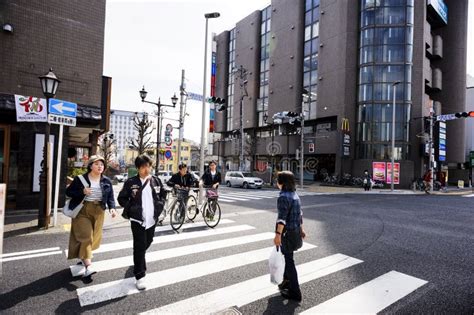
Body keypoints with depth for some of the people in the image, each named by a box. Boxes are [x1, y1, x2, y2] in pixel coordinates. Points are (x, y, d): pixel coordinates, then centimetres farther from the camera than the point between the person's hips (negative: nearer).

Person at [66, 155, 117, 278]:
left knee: (93, 237, 12)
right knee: (85, 236, -11)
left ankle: (83, 258, 36)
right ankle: (88, 266, -13)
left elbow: (110, 197, 5)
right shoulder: (80, 179, -5)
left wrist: (112, 208, -13)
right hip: (82, 210, -4)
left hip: (98, 211, 4)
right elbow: (68, 192, -2)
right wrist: (82, 191, -19)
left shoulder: (106, 181, 4)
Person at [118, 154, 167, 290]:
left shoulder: (156, 181, 1)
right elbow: (121, 198, 0)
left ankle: (138, 261, 52)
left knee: (147, 243, 21)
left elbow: (163, 194, 15)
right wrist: (130, 208, -10)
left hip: (152, 219, 4)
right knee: (140, 246, -3)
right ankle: (140, 276, 8)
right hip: (137, 219, -4)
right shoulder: (131, 182, -8)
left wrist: (160, 205, 2)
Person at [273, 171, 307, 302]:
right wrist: (301, 229, 24)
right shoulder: (295, 194, 9)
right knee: (287, 257, 23)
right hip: (295, 231, 9)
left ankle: (295, 292, 15)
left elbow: (282, 217, -29)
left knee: (288, 260, 3)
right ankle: (287, 282, 40)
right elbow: (299, 214, 16)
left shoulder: (283, 197, -20)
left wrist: (278, 234, -32)